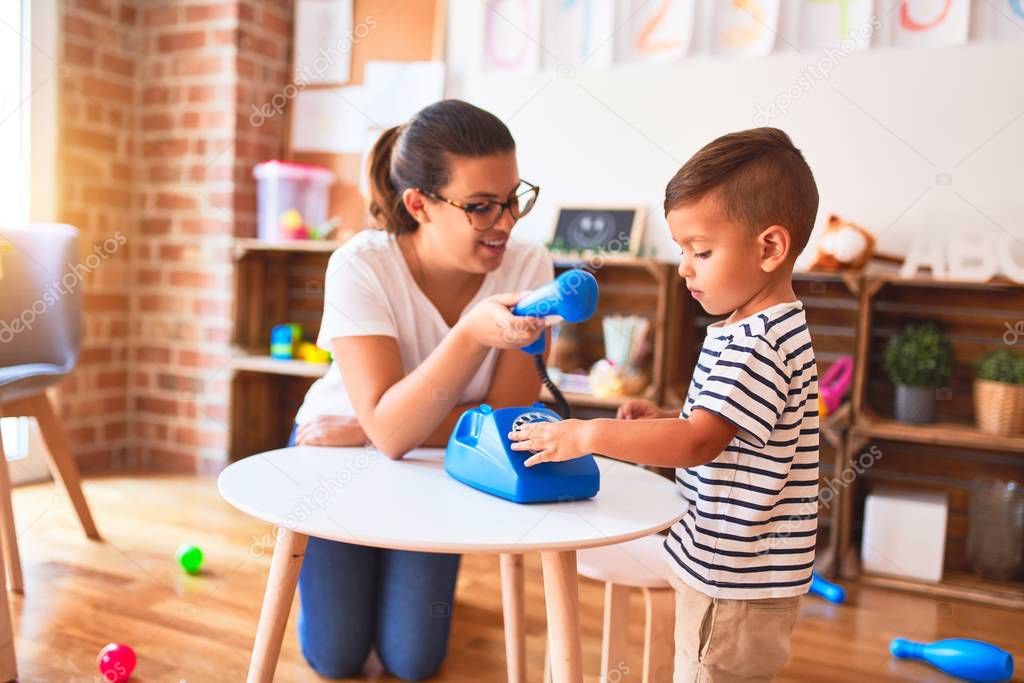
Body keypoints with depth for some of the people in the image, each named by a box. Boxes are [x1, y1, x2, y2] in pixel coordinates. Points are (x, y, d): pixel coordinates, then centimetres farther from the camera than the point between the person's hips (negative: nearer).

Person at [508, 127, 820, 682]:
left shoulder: (760, 343, -24)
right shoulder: (746, 329, 9)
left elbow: (699, 443, -31)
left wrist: (588, 435, -28)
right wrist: (664, 419, 3)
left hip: (735, 579, -10)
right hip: (719, 562, 10)